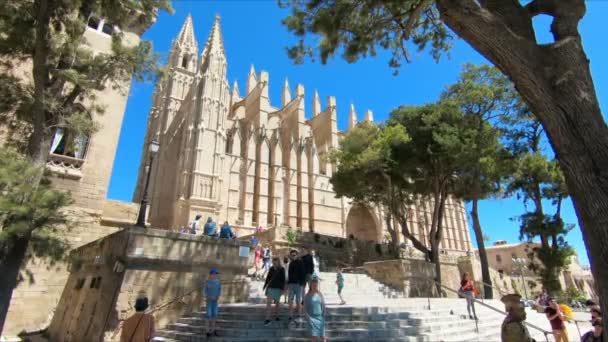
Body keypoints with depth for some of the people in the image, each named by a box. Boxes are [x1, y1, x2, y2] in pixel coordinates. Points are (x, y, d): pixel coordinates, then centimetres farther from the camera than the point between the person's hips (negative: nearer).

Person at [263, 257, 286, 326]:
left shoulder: (282, 270, -7)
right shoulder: (271, 269, -2)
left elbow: (283, 280, -5)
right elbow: (268, 278, 7)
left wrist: (282, 289, -8)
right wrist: (265, 286, 7)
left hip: (278, 288, -1)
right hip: (270, 287, 1)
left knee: (277, 303, 13)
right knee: (268, 302, -8)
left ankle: (276, 316, 32)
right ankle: (267, 319, -8)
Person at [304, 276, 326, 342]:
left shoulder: (320, 295, -1)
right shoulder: (308, 296, -7)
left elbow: (323, 307, 4)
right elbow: (305, 308, -4)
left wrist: (323, 316, -2)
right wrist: (308, 317, -12)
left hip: (320, 317, 2)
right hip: (312, 318, -2)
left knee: (322, 336, 3)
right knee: (313, 336, -3)